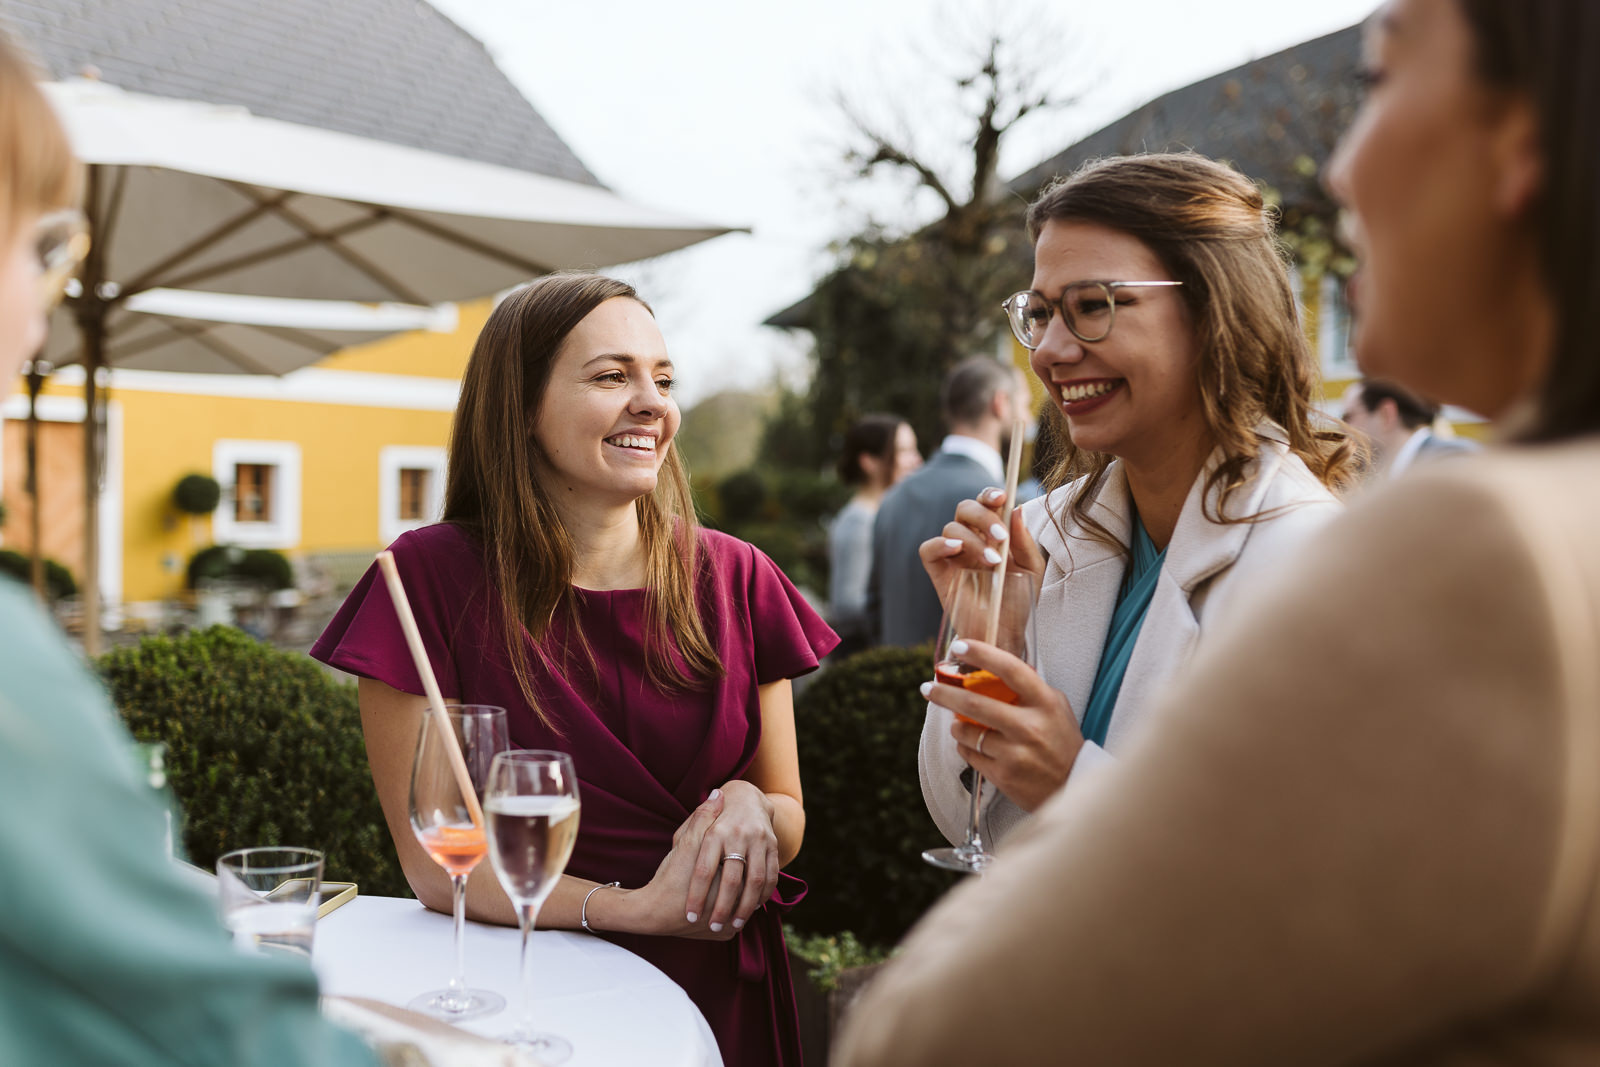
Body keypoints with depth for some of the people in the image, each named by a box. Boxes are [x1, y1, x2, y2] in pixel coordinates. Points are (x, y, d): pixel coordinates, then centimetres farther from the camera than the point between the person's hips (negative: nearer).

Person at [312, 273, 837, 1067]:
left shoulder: (732, 580, -4)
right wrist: (632, 908, -23)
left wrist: (751, 808, -20)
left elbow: (790, 823, 3)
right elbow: (434, 865, -11)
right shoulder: (431, 578, -12)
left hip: (720, 994, 2)